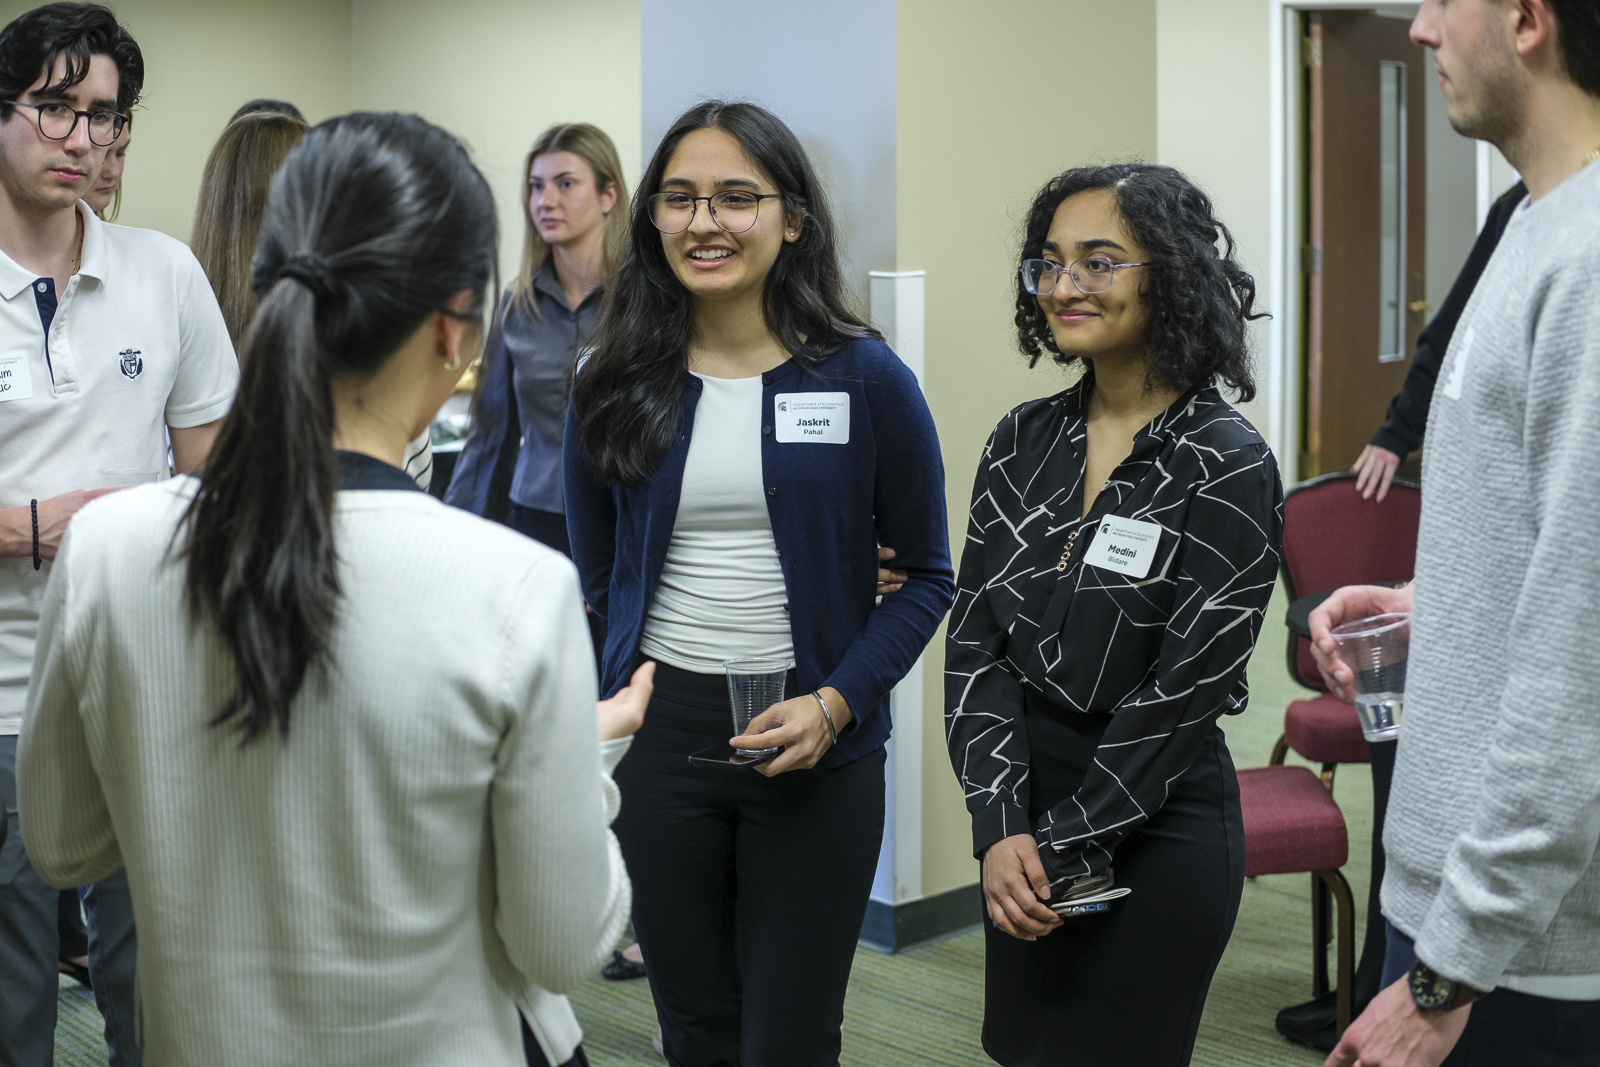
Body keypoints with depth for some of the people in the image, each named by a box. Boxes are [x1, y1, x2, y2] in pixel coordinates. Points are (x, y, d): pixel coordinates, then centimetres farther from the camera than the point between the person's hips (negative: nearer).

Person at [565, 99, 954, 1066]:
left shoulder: (863, 376, -6)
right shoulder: (619, 383, 2)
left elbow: (926, 576, -2)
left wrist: (833, 702, -13)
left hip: (815, 745, -2)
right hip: (658, 734, 3)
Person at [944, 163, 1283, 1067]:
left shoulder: (1227, 466, -13)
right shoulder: (1024, 441, 3)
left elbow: (1185, 688, -16)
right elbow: (976, 638, 0)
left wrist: (1063, 851, -12)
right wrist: (1002, 827, -10)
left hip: (1157, 822, -5)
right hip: (1025, 814, 5)